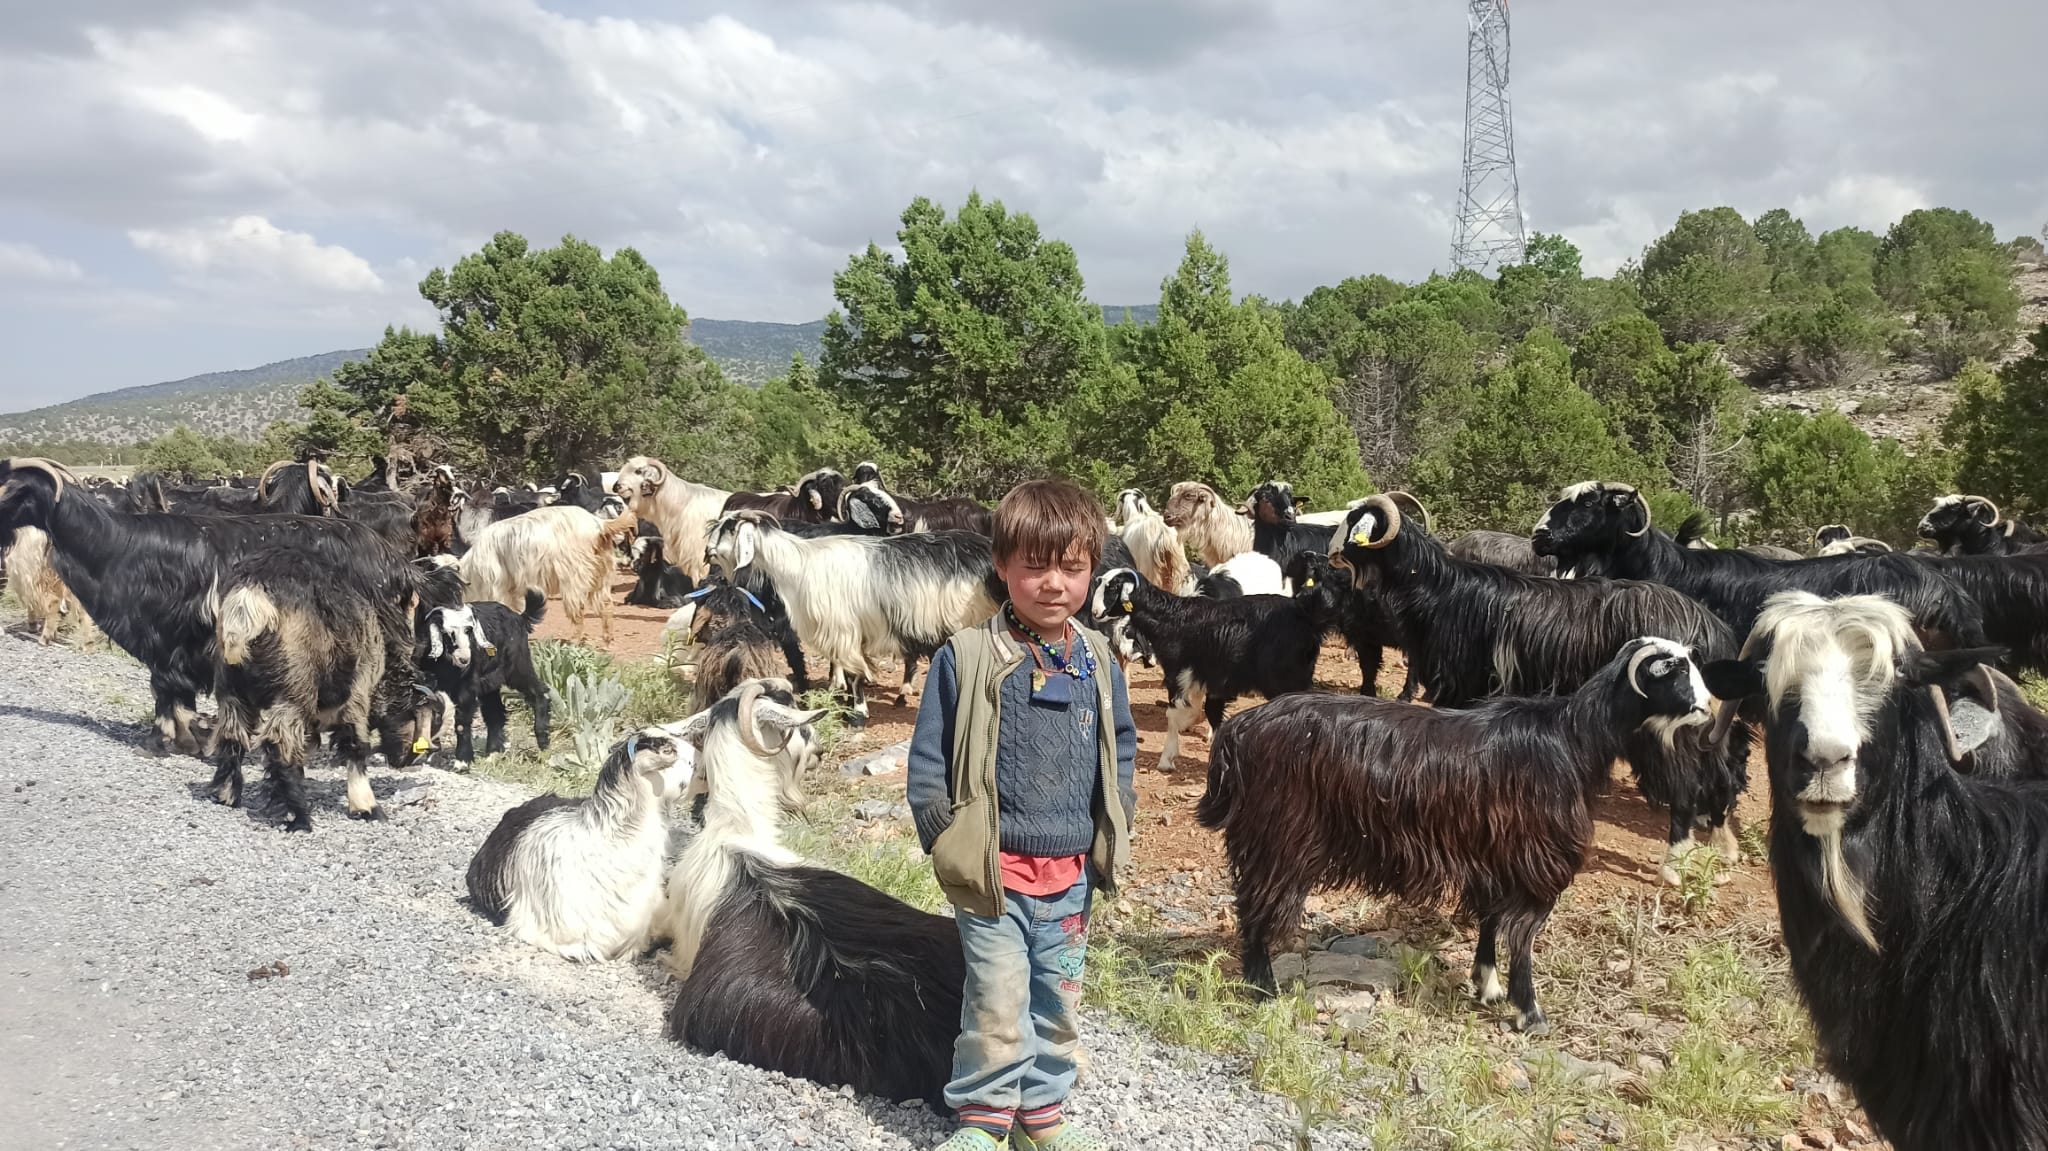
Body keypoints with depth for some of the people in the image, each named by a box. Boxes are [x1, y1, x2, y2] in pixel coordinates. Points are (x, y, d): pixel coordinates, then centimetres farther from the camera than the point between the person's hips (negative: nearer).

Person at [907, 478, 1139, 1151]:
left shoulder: (1097, 661, 2)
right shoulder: (966, 658, -11)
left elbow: (1120, 747, 14)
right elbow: (927, 761, -6)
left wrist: (1114, 831, 7)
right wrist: (948, 842, -9)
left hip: (1071, 870, 5)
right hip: (995, 868, -4)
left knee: (1058, 1001, 16)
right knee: (999, 1006, -2)